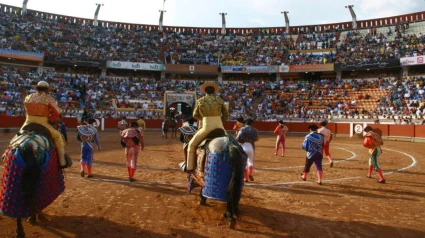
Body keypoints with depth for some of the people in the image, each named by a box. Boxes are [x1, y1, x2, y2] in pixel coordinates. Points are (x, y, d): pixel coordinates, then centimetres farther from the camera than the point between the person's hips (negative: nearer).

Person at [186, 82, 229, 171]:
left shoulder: (200, 101, 4)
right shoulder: (220, 100, 7)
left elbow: (195, 115, 14)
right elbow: (226, 114, 11)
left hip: (206, 128, -2)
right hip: (219, 127, 2)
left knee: (192, 144, 16)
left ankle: (189, 167, 13)